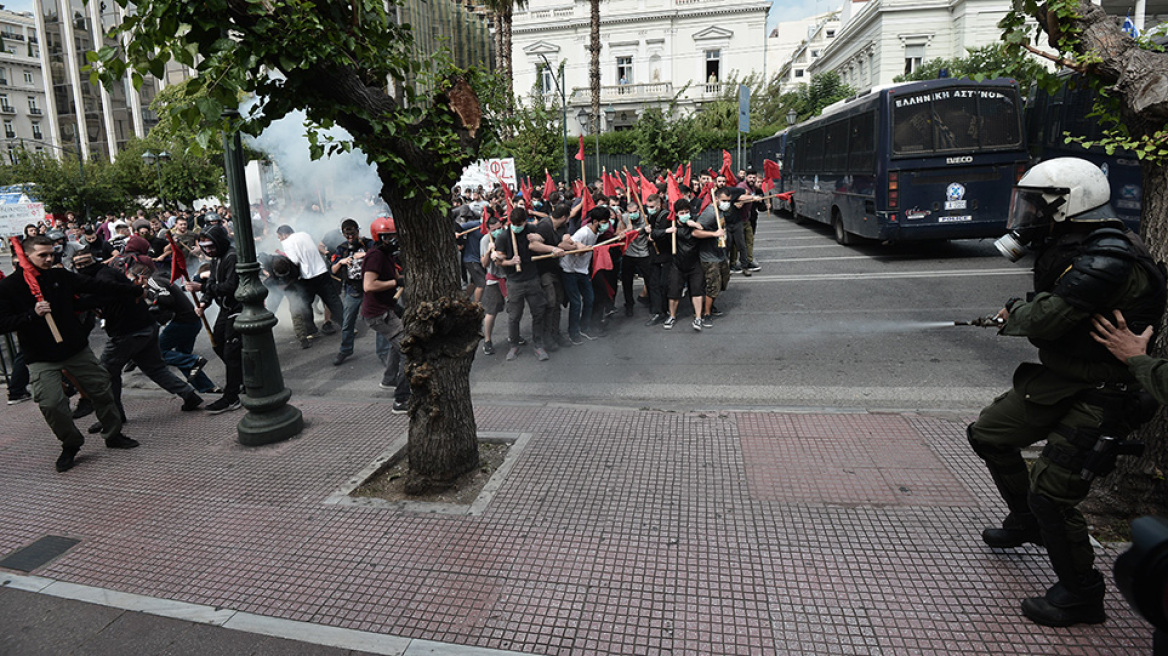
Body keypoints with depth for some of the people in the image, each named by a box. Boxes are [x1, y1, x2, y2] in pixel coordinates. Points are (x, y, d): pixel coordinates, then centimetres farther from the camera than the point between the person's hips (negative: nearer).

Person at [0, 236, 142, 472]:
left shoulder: (61, 276, 2)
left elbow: (99, 287, 4)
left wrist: (137, 290, 2)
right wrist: (33, 314, -25)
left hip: (77, 349, 3)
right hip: (41, 359, -3)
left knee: (101, 389, 7)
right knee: (51, 403, -13)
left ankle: (113, 435, 25)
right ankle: (70, 445, 11)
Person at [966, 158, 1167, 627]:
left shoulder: (1107, 261, -26)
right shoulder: (1065, 247, 6)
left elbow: (1043, 320, -29)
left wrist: (1015, 311, -9)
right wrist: (1021, 313, -6)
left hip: (1097, 396, -10)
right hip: (1057, 377, 10)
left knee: (1051, 492, -9)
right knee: (989, 434, 19)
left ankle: (1081, 596, 12)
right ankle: (1026, 523, 40)